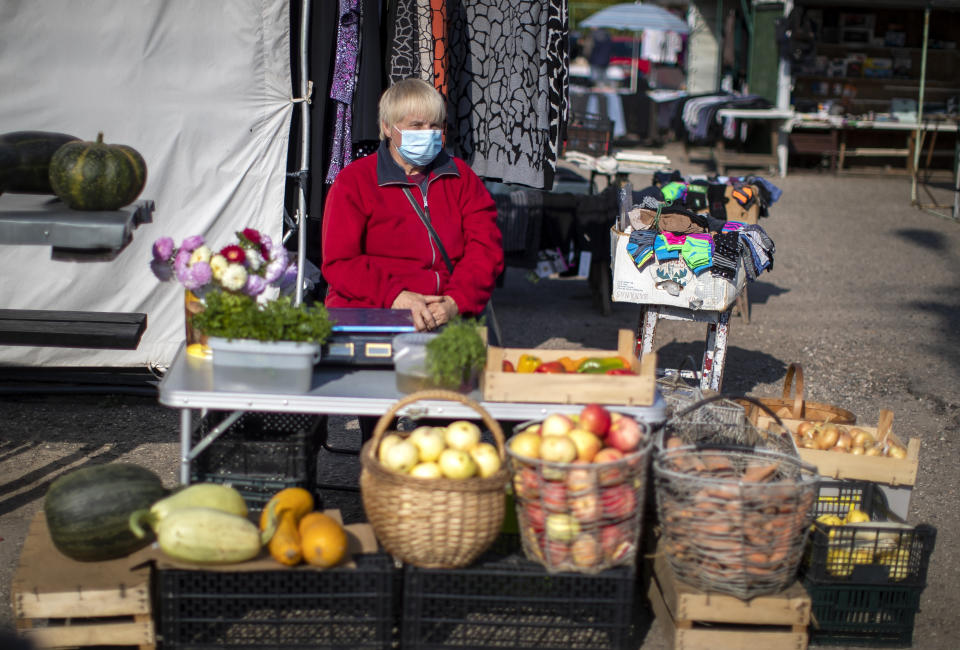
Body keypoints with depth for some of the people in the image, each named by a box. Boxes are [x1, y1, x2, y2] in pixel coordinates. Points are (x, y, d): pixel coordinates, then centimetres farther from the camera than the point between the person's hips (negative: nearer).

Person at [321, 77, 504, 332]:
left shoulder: (461, 177, 18)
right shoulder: (354, 180, 9)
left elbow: (486, 248, 7)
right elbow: (338, 262, -1)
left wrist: (456, 301, -12)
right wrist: (394, 296, -17)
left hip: (450, 315, 3)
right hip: (371, 315, -2)